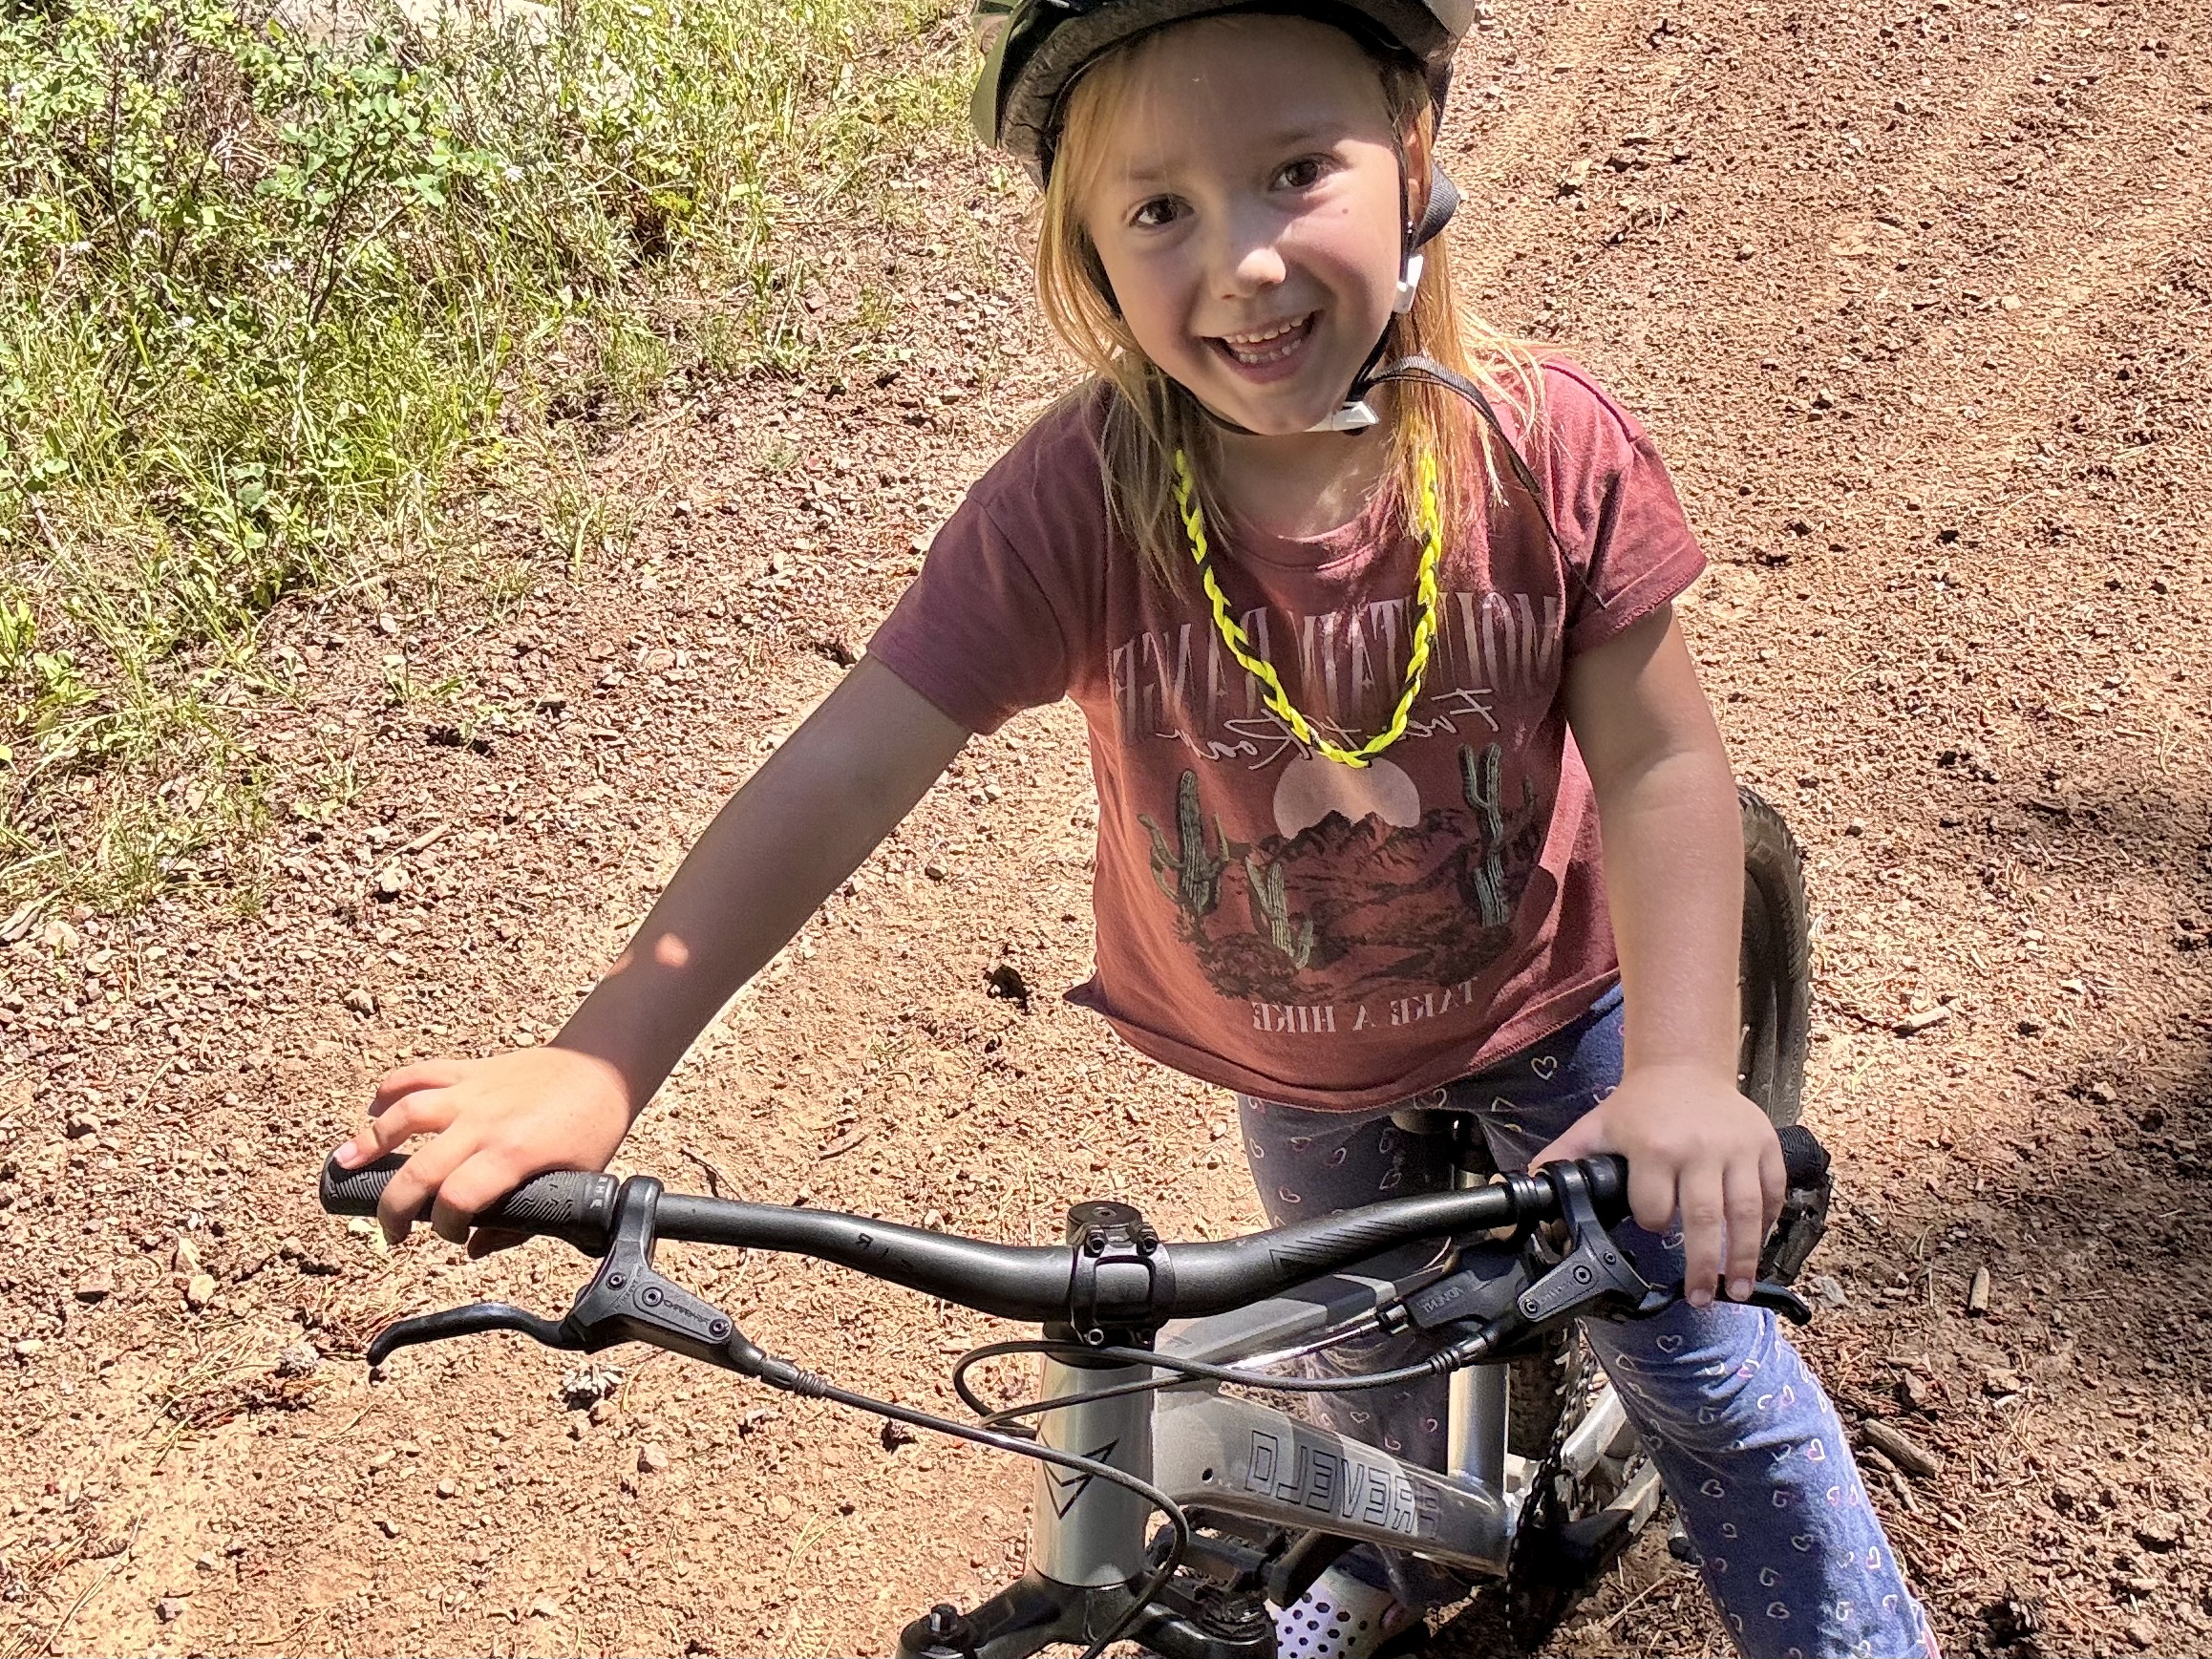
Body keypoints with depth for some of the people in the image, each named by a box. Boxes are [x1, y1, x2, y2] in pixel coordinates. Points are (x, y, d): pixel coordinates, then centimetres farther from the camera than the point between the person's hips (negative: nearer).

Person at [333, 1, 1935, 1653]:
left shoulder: (1547, 447, -30)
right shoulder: (1077, 503, -32)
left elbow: (1658, 766, -23)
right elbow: (848, 770, -33)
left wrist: (1686, 1068, -35)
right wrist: (600, 1059, -39)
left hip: (1545, 1008, -1)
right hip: (1292, 1061, 2)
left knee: (1700, 1357, 13)